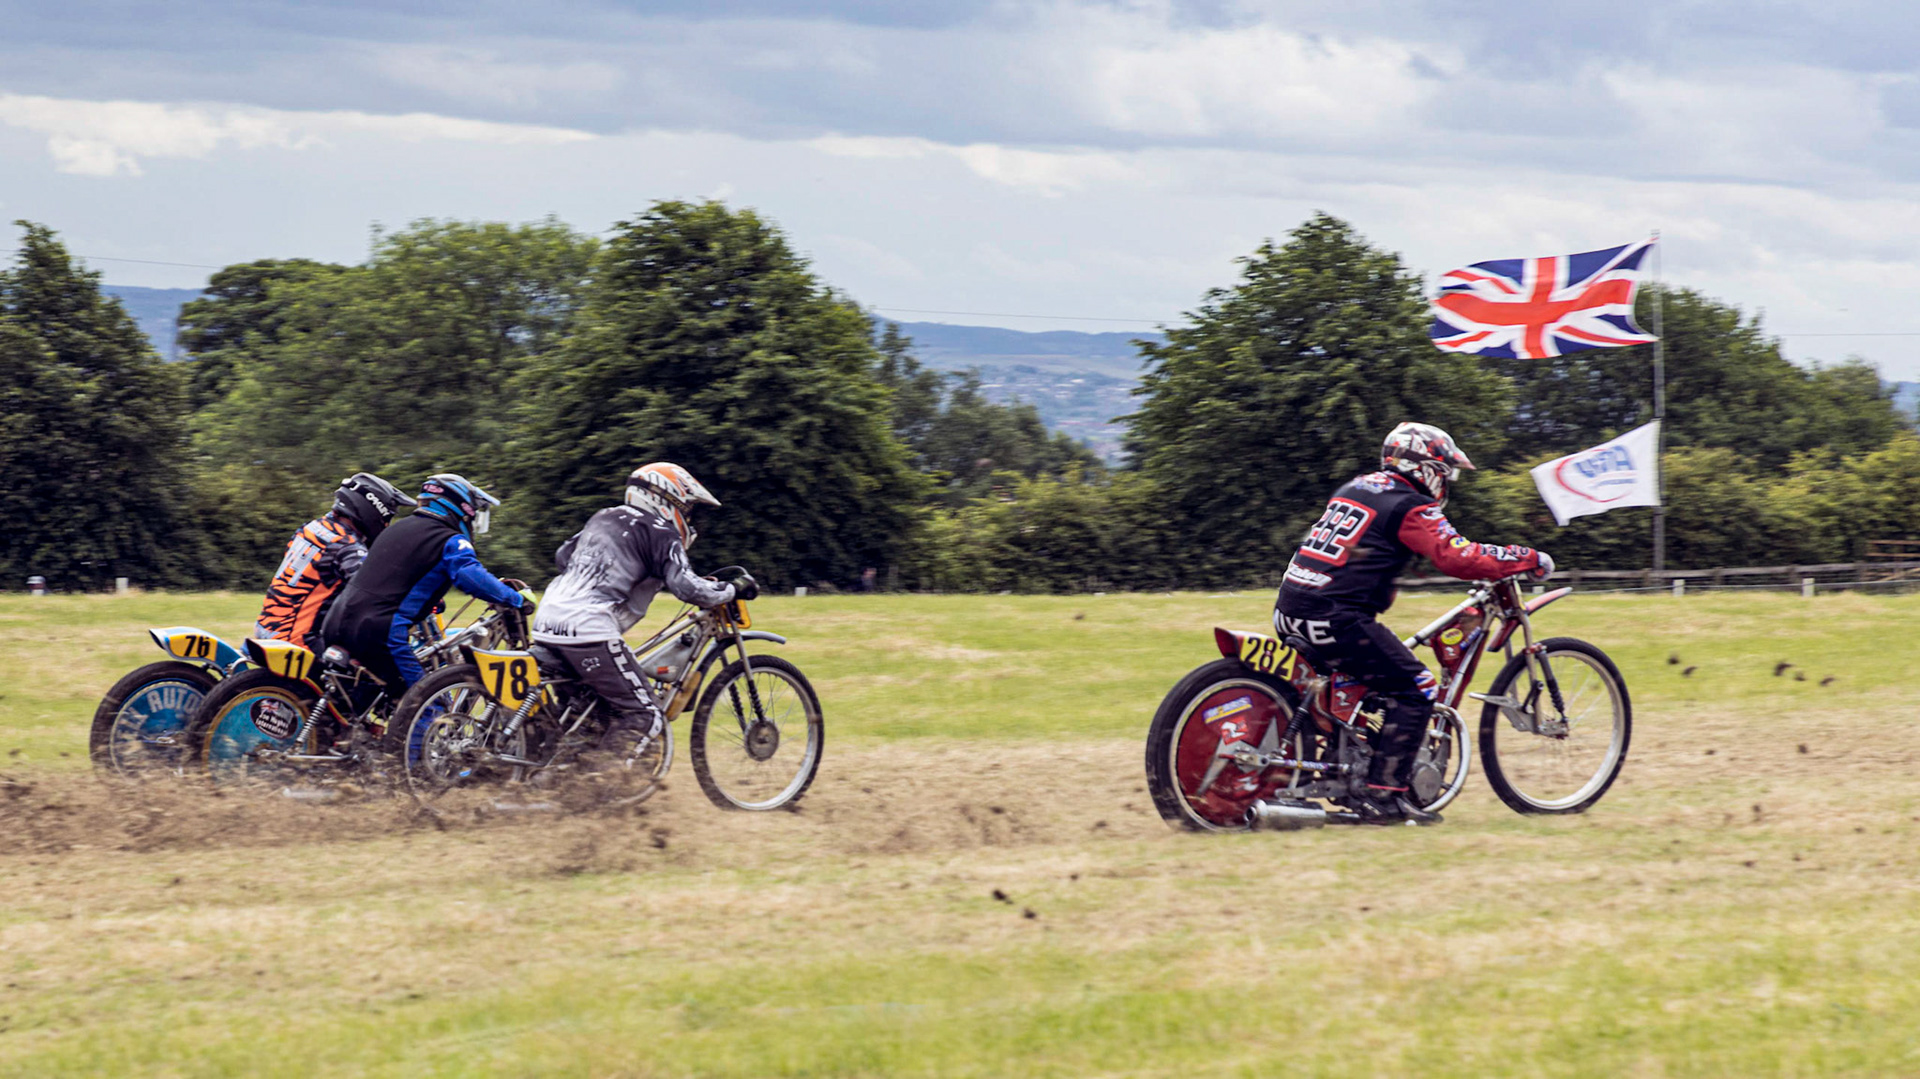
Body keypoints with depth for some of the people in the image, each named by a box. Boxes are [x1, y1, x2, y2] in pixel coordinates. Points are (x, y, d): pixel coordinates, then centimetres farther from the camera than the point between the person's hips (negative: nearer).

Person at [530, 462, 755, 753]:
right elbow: (685, 586, -14)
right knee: (643, 717, -7)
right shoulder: (660, 533, -2)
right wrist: (732, 590, -1)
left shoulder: (603, 518, 22)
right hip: (589, 631, -9)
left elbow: (562, 557, 33)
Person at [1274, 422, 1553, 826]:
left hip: (1289, 610, 9)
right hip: (1336, 618, -9)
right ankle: (1384, 795, -9)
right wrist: (1529, 560, -5)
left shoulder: (1355, 487, 20)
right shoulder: (1412, 508, -6)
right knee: (1415, 691, -5)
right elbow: (1458, 558, -15)